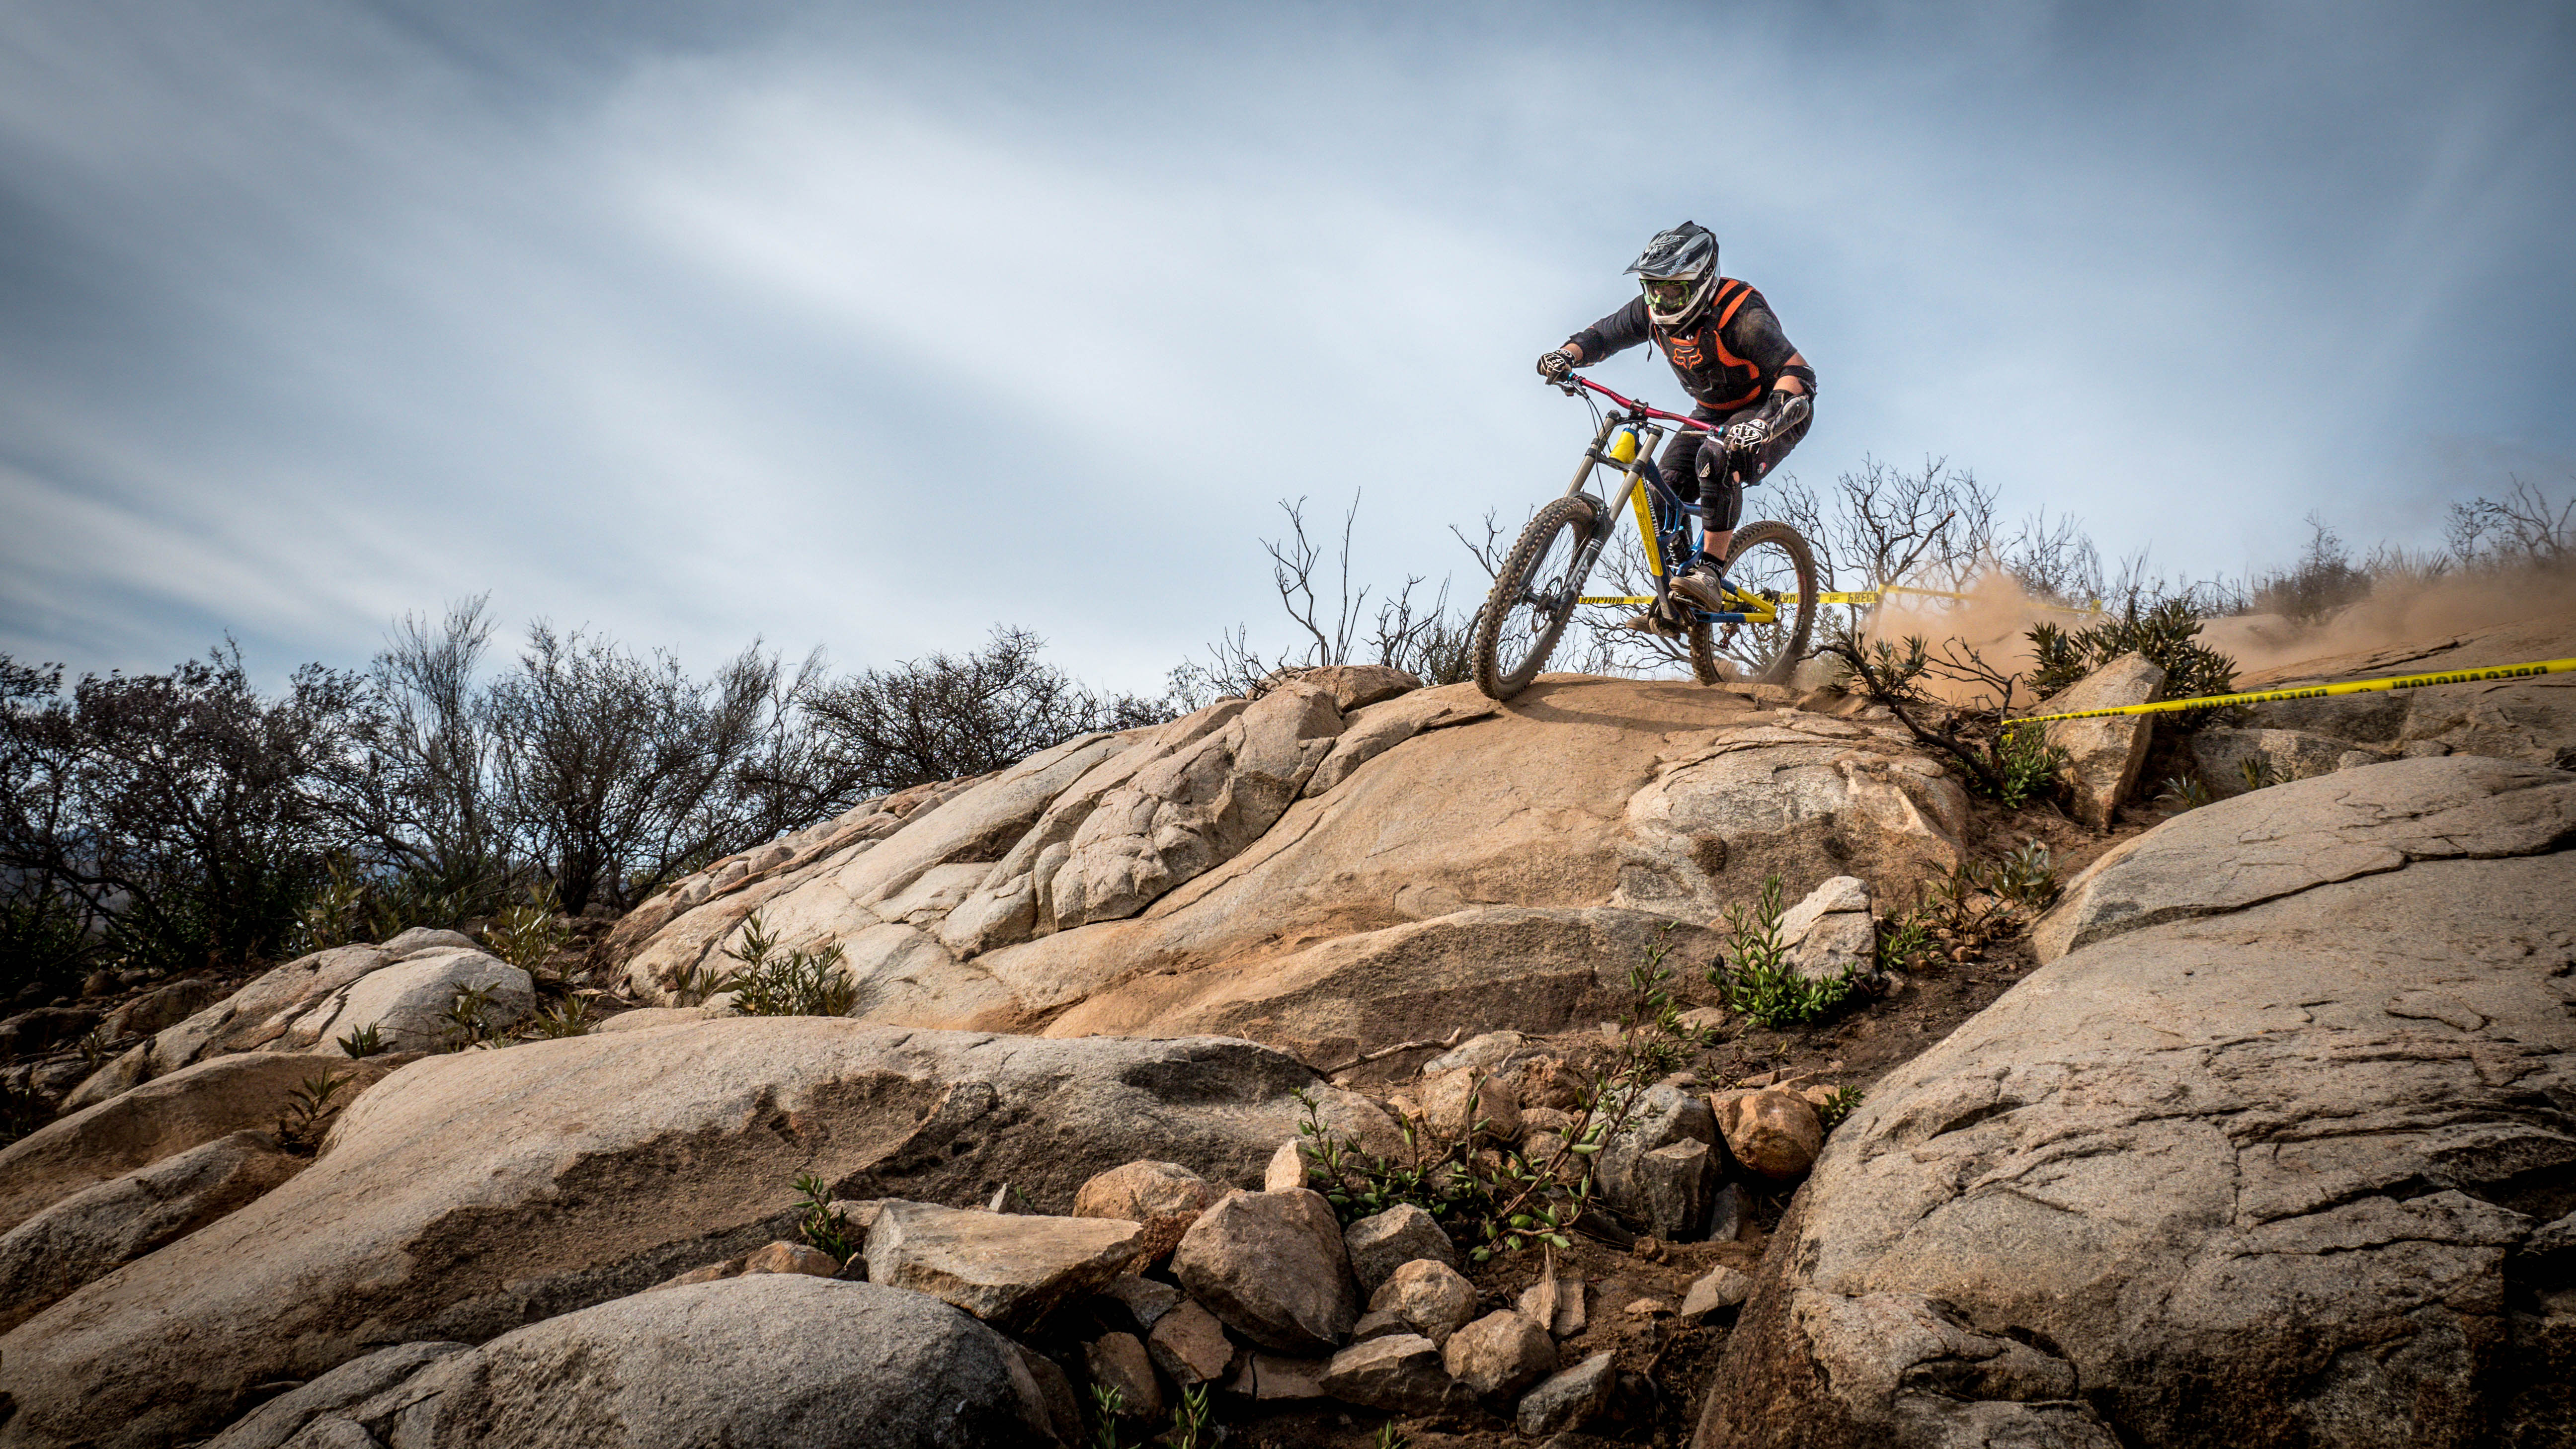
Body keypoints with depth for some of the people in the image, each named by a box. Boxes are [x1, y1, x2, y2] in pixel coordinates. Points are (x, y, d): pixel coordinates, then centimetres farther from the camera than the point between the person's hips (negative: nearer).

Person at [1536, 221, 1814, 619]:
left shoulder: (1740, 314, -31)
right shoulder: (1653, 310, -12)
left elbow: (1799, 374, -39)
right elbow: (1603, 334, -1)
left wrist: (1767, 421, -57)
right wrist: (1566, 355, -24)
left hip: (1770, 411, -7)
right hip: (1714, 412, 7)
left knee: (1716, 458, -36)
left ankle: (1710, 574, -30)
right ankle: (1677, 597, 2)